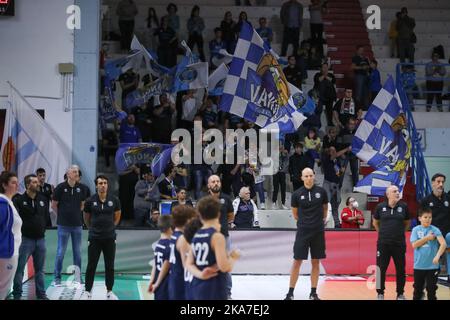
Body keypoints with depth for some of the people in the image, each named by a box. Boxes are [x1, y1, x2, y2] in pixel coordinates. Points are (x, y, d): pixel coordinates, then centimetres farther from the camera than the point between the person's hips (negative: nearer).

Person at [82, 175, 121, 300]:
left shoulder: (114, 200, -2)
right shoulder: (90, 201, -6)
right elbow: (86, 218, 9)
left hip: (110, 237, 1)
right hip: (94, 238, -1)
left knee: (110, 266, 7)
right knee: (91, 265, 2)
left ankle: (109, 291, 17)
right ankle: (87, 291, 11)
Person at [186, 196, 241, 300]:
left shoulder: (196, 236, 9)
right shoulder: (217, 236, -14)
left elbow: (189, 264, 9)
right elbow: (224, 267, -20)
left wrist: (200, 274, -7)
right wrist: (233, 257, -1)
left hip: (197, 287, 8)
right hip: (214, 289, -8)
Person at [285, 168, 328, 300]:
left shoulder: (321, 192, 0)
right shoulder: (297, 194, -3)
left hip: (318, 232, 1)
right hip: (303, 231, -1)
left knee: (316, 262, 5)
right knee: (297, 261, -2)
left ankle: (313, 293, 13)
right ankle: (290, 292, 4)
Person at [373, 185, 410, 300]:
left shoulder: (403, 206, 0)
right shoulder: (380, 207, -2)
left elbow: (407, 223, 15)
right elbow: (375, 223, 14)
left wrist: (400, 233, 11)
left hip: (399, 244, 1)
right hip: (383, 244, -1)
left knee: (400, 269, 6)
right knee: (381, 269, 3)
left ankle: (400, 294, 19)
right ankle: (380, 293, 16)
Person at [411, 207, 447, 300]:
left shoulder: (435, 230, -6)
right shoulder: (416, 230, 1)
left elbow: (443, 244, -18)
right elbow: (414, 245, -9)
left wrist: (437, 256, -32)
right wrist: (427, 238, -13)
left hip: (432, 266, -2)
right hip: (419, 266, 2)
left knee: (431, 289, 3)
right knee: (417, 289, 14)